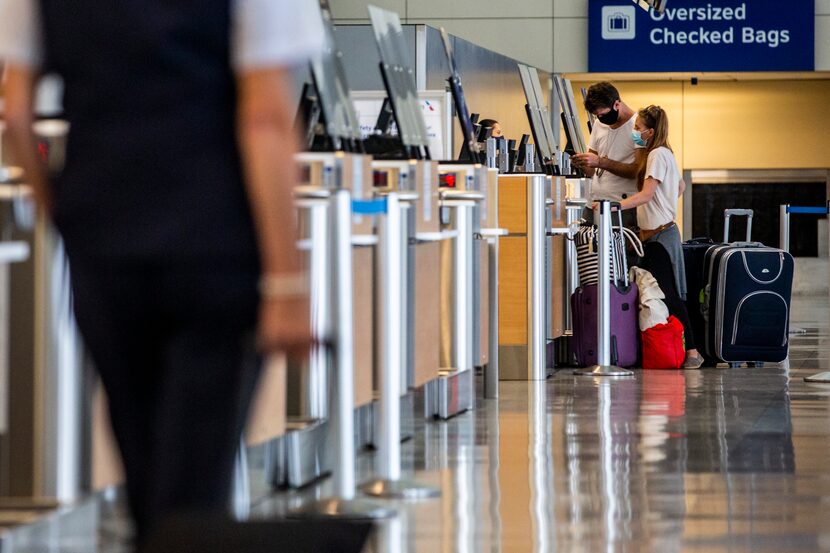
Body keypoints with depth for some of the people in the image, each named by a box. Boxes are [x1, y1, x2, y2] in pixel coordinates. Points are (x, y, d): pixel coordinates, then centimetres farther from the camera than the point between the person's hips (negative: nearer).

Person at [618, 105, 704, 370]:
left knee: (669, 296, -10)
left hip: (660, 235, -10)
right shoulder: (665, 153, 17)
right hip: (654, 234, 10)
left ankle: (691, 351, -10)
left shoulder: (658, 155, -13)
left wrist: (614, 205, -32)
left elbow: (647, 193, -24)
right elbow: (681, 186, 30)